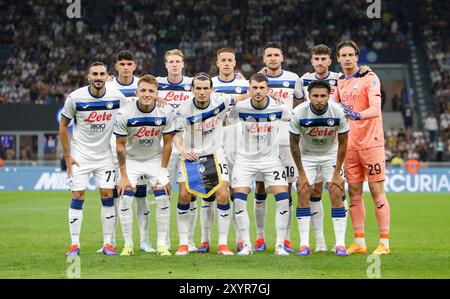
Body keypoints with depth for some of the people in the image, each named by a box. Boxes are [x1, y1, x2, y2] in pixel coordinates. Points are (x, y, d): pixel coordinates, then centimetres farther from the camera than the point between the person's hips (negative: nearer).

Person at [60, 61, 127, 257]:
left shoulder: (117, 97, -7)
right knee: (77, 197, -4)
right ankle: (74, 244, 2)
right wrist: (67, 156, -3)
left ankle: (108, 244, 5)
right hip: (80, 156, -2)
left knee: (108, 196, -2)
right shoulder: (75, 98, -12)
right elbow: (63, 125, -1)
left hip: (105, 156, 2)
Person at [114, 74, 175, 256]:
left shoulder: (166, 112, -17)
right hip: (131, 160, -1)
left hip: (155, 159, 1)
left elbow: (167, 142, -7)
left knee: (163, 199, -12)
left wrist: (163, 172, -9)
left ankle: (162, 244, 0)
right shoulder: (125, 114, -21)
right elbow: (120, 145, -12)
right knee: (125, 199, -14)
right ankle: (128, 245, -2)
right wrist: (123, 176, -14)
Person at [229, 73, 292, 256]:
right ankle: (246, 245, 0)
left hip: (271, 159, 0)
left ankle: (280, 245, -1)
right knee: (238, 200, -12)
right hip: (246, 159, 0)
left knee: (283, 199, -12)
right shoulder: (240, 108, -13)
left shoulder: (279, 108, -13)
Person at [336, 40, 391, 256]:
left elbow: (375, 109, -19)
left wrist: (357, 115, -36)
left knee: (377, 192, -5)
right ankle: (359, 243, 11)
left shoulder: (369, 78, -6)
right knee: (354, 193, 6)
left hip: (370, 141, -6)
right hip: (349, 144, 6)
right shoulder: (340, 82, 13)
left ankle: (384, 243, -3)